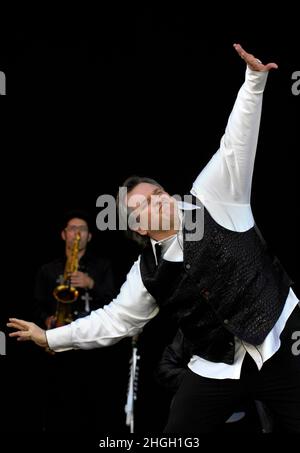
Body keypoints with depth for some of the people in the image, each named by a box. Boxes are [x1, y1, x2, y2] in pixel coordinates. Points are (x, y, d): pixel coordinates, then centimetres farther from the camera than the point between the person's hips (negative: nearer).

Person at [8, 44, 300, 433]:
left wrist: (254, 80, -18)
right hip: (217, 368, 3)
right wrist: (51, 337, 12)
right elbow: (115, 319, 12)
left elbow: (236, 145, -9)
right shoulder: (148, 272, 4)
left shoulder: (213, 198, -4)